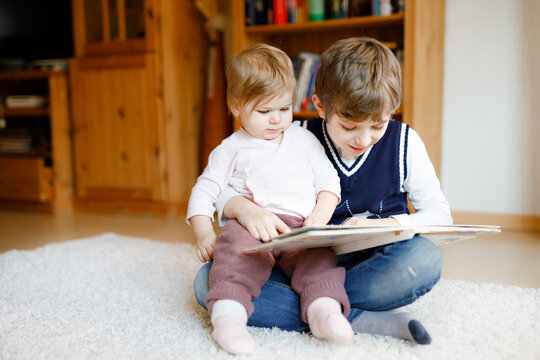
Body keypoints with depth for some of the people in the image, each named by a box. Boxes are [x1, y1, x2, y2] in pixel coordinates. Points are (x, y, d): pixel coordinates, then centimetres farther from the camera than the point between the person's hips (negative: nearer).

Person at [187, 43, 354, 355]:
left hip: (300, 228, 3)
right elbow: (204, 191, 13)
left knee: (319, 254, -27)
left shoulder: (304, 139, 21)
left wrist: (320, 216, -2)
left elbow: (328, 179, 17)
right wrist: (204, 233, -2)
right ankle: (228, 313, -43)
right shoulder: (231, 149, 16)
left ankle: (324, 308, -40)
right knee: (235, 244, -33)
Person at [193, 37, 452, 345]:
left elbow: (439, 214, 4)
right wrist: (243, 207, -25)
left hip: (370, 270, -1)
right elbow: (217, 188, 0)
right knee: (208, 281, -24)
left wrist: (385, 225, -16)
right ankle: (363, 319, -29)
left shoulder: (404, 143, 0)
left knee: (425, 258, -34)